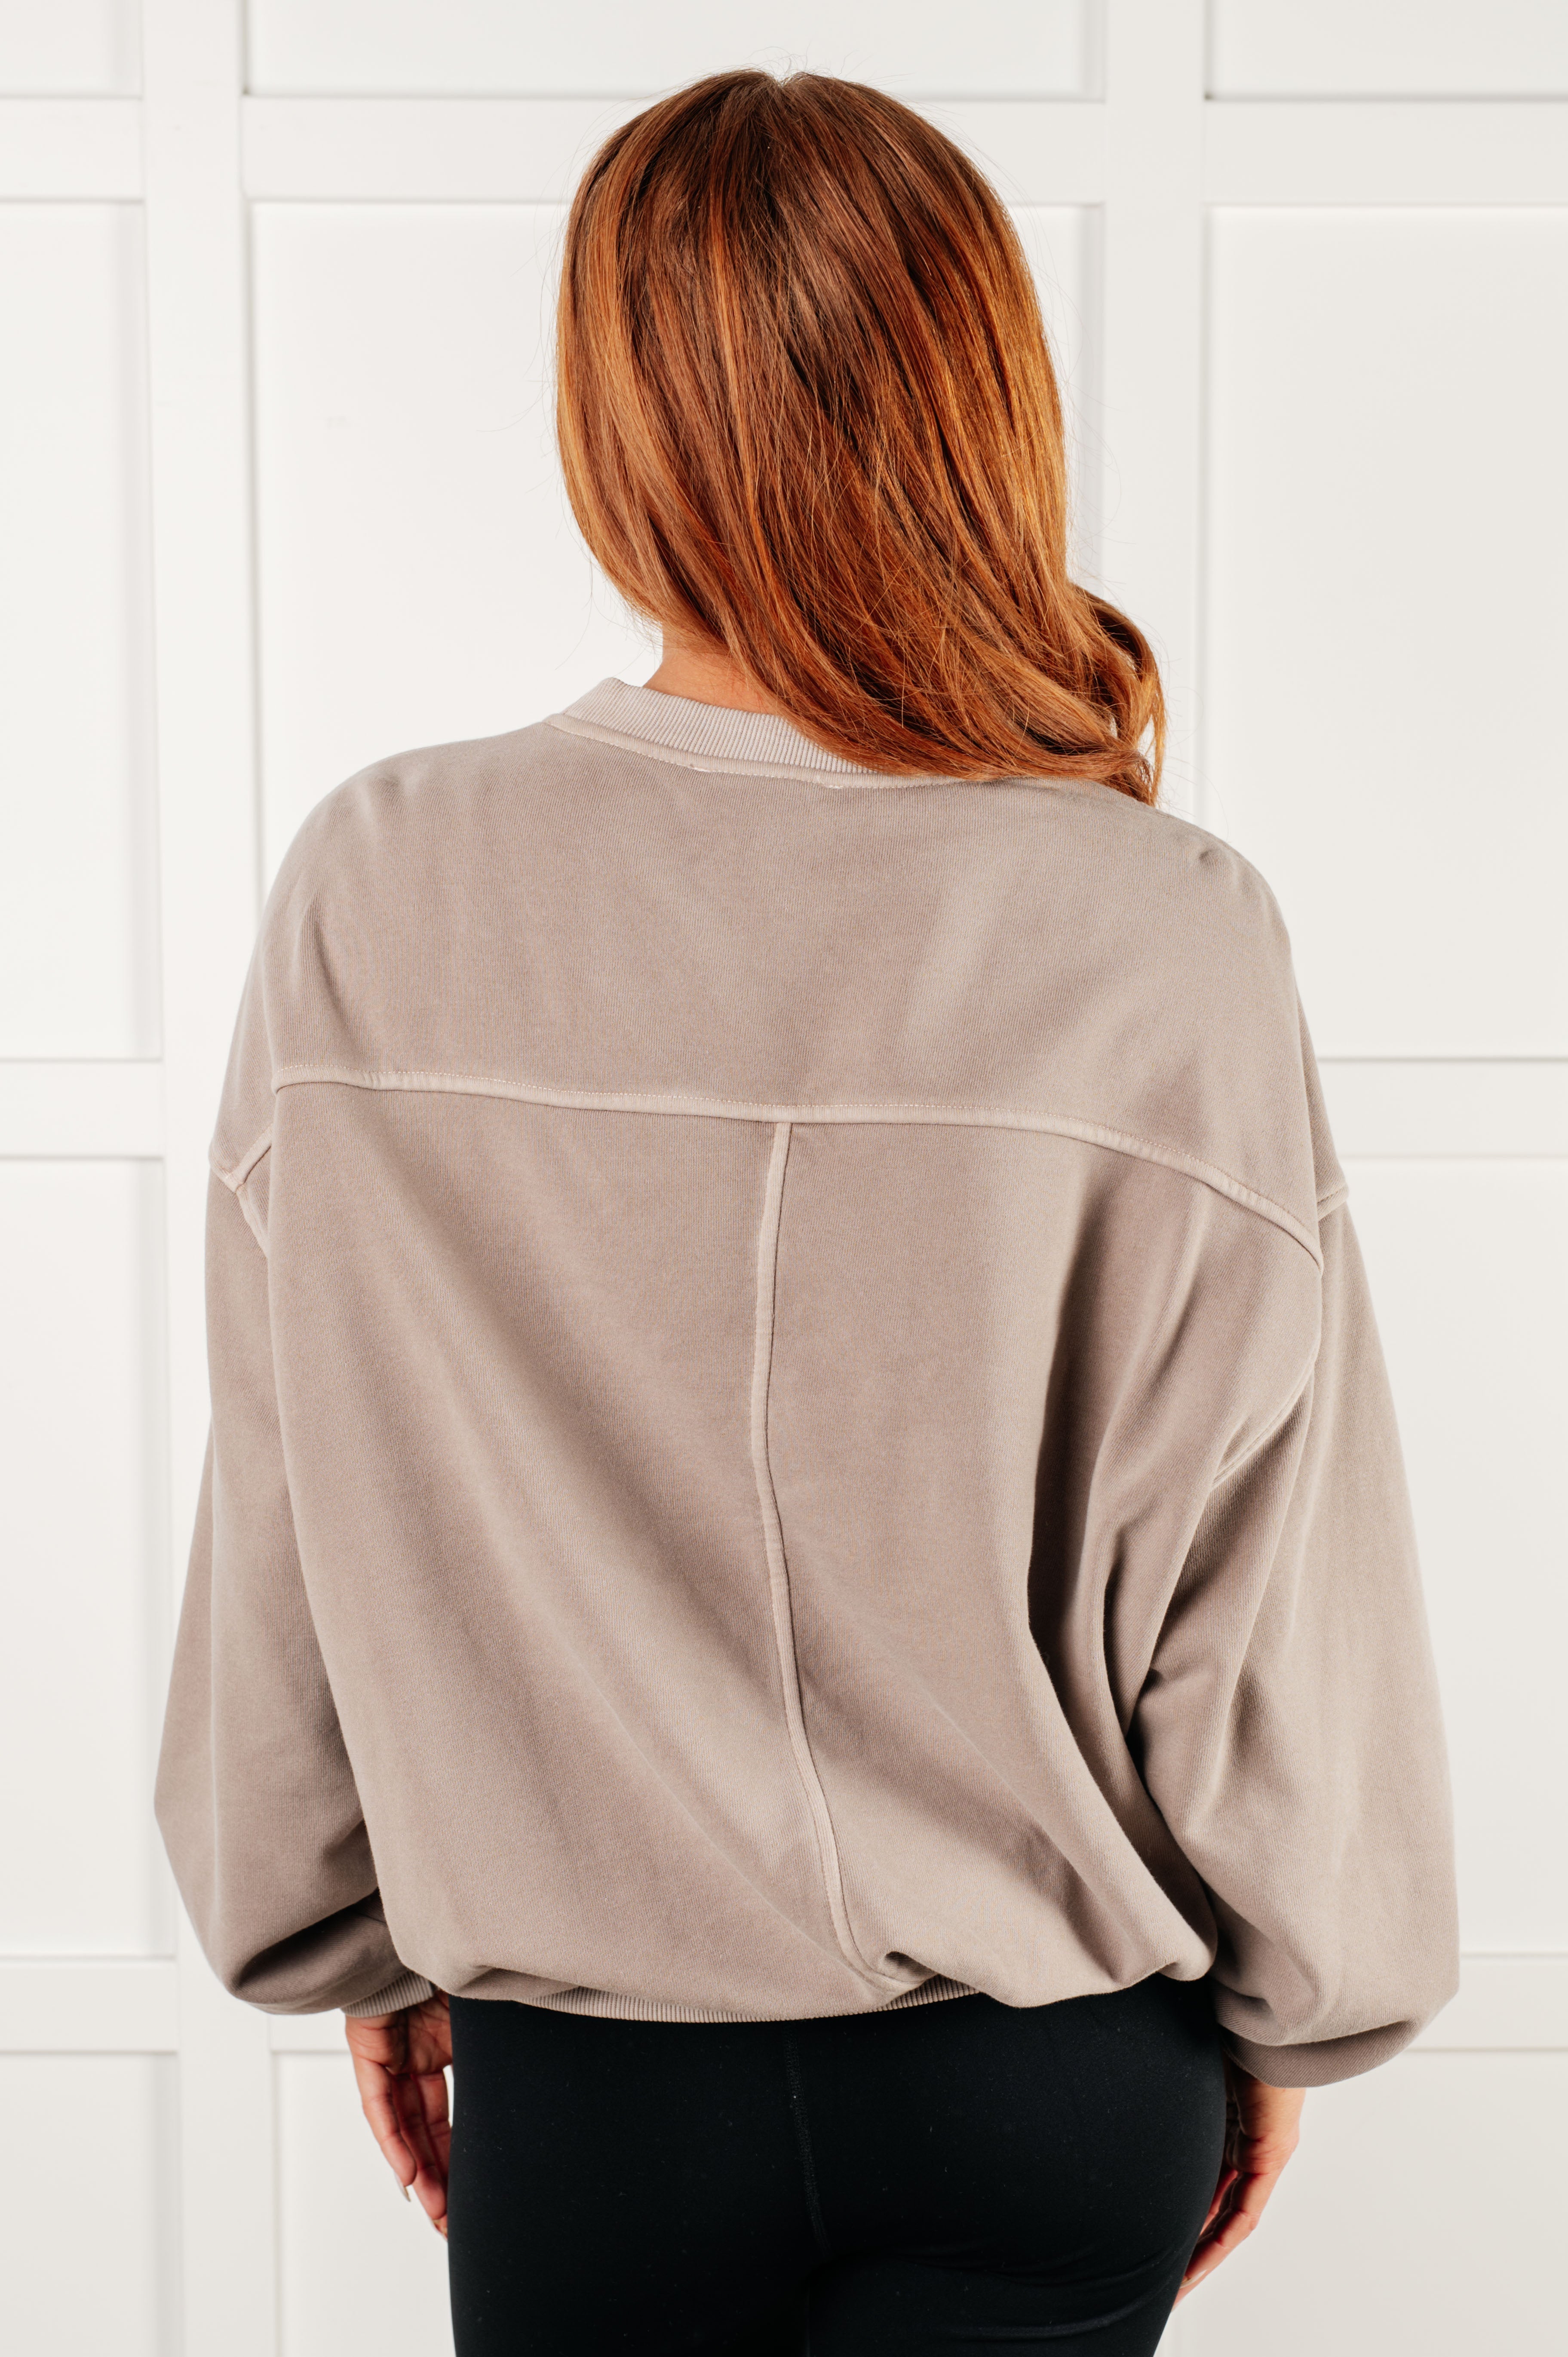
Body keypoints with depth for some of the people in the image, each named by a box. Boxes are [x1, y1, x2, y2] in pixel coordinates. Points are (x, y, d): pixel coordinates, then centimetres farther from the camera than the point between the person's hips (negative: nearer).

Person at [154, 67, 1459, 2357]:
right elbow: (1272, 1590, -10)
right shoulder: (1163, 940, -18)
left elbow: (296, 1538, -4)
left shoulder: (377, 901, -14)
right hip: (1056, 2081, 0)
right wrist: (1290, 2012, 7)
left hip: (583, 2080, 1)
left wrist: (359, 1950, 12)